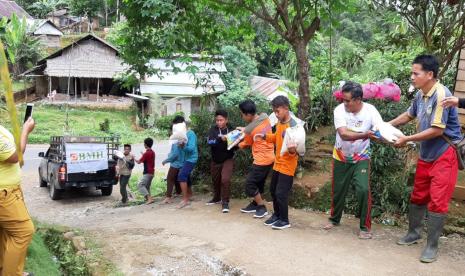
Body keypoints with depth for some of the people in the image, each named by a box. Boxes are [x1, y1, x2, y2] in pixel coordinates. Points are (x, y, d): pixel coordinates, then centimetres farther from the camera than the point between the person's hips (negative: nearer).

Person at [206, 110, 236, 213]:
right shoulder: (213, 130, -6)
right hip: (215, 160, 3)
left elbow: (236, 146, -7)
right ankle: (217, 198, 42)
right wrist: (220, 139, -38)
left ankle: (225, 202, -6)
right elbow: (210, 142, -22)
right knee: (215, 181, 18)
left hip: (228, 160, -3)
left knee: (225, 180, -20)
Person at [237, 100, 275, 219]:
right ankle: (255, 204, 33)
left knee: (250, 184, 2)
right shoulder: (265, 118, -4)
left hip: (262, 160, -9)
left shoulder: (250, 130, -21)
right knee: (259, 182, 20)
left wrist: (237, 145, 19)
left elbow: (246, 144, 0)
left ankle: (262, 207, 9)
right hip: (269, 157, 9)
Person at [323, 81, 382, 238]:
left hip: (361, 158, -1)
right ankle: (334, 219, 38)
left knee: (363, 190, -15)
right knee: (338, 190, 14)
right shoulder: (339, 110, -19)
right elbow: (343, 134, -31)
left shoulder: (370, 110, -18)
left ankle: (365, 227, 3)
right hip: (341, 157, 1)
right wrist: (363, 135, -46)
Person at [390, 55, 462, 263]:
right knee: (418, 196, 17)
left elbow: (437, 130, -25)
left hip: (444, 155, -8)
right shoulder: (420, 94, 2)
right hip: (426, 155, 8)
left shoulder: (441, 94, -23)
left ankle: (432, 246, 8)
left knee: (437, 201, -3)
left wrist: (406, 140, -18)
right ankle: (414, 233, 34)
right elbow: (409, 115, 20)